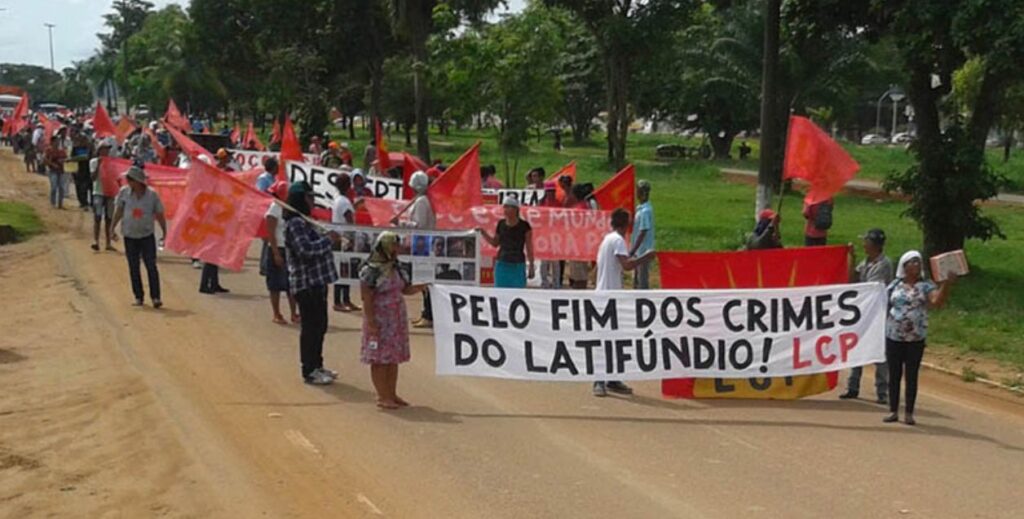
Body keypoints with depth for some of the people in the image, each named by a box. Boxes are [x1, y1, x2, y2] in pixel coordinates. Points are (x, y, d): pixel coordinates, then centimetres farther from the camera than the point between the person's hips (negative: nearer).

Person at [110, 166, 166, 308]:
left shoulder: (152, 195, -7)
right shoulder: (124, 192, -4)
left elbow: (159, 215, 2)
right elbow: (118, 211, 6)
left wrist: (165, 232, 4)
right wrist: (112, 228, 4)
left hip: (147, 235, -2)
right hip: (130, 236, 2)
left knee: (151, 266, -7)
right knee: (133, 268, 7)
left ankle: (156, 297, -4)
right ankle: (138, 297, 17)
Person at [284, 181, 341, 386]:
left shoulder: (303, 221, 16)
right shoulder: (295, 223, -16)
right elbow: (305, 249, -26)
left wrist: (329, 240, 10)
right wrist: (329, 240, -18)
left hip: (316, 281, 10)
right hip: (306, 283, -10)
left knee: (319, 325, 16)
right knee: (310, 327, -4)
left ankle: (316, 365, 26)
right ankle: (309, 372, 3)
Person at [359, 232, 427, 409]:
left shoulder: (395, 268, 12)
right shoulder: (371, 270, -13)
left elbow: (406, 289, 16)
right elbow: (367, 299, -15)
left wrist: (423, 286, 0)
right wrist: (371, 322, -19)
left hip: (396, 320, 8)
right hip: (379, 320, -8)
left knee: (393, 358, 12)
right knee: (380, 359, -1)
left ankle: (392, 394, 20)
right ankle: (382, 397, 4)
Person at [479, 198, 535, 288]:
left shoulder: (524, 226, -5)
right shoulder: (501, 224, 6)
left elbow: (529, 248, -3)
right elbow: (495, 243, 16)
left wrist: (531, 267, -5)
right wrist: (483, 232, 3)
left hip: (517, 266, -4)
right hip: (502, 264, 4)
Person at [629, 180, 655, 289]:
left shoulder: (645, 211, -19)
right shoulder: (640, 208, 9)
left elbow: (642, 234, -22)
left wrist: (632, 252, -22)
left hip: (643, 252, -9)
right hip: (639, 252, 9)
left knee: (643, 283, -3)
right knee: (636, 282, 18)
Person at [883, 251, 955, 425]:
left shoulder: (926, 285, -1)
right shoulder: (895, 285, 5)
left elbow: (937, 302, -18)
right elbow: (885, 308, 10)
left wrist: (946, 284, -32)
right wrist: (882, 330, 4)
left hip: (916, 339, -2)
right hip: (893, 337, 2)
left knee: (912, 376, 3)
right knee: (894, 375, 6)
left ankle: (909, 413, 10)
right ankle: (893, 411, 14)